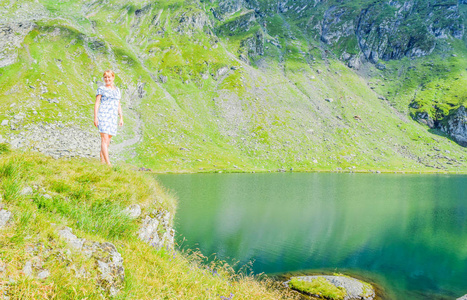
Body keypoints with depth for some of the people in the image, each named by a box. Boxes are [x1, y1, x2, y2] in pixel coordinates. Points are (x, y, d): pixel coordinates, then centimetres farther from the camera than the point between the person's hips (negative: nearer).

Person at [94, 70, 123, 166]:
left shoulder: (117, 90, 17)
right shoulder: (101, 89, 4)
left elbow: (119, 105, 19)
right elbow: (97, 103, 0)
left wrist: (121, 118, 12)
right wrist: (95, 117, -9)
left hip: (113, 118, 5)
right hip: (103, 116, -5)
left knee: (107, 141, 5)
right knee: (104, 139, -13)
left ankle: (102, 162, 10)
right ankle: (108, 164, -20)